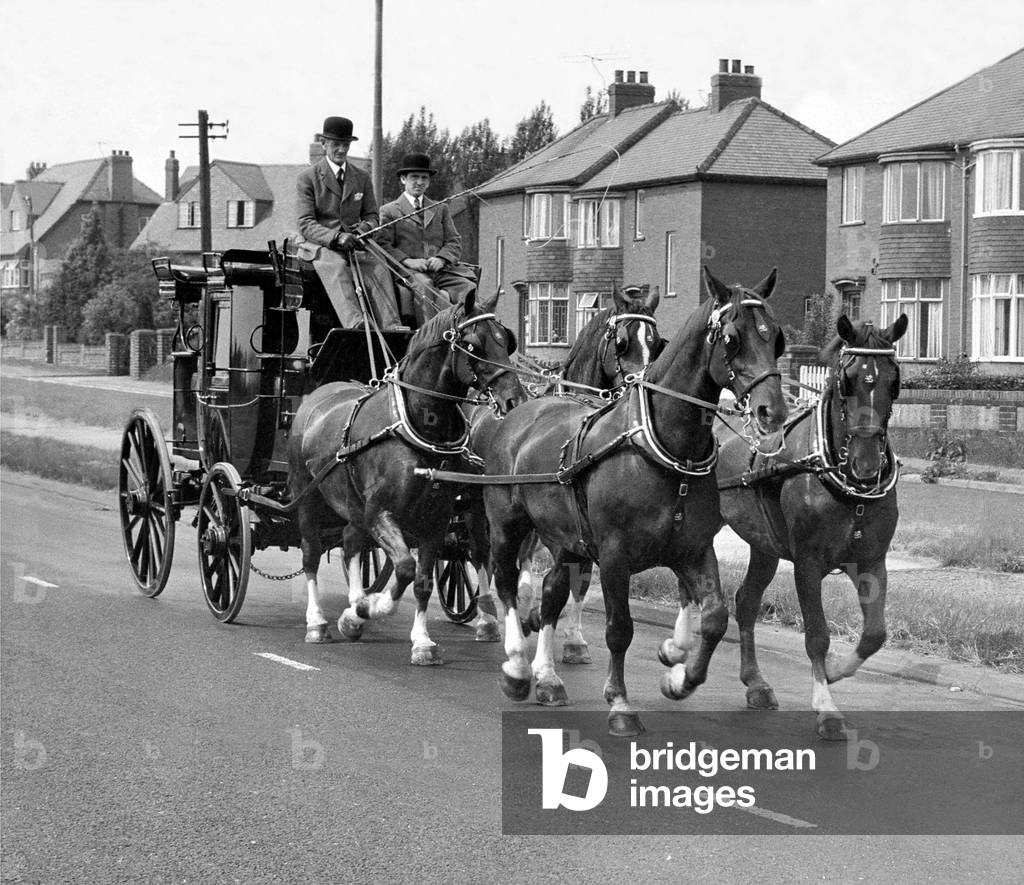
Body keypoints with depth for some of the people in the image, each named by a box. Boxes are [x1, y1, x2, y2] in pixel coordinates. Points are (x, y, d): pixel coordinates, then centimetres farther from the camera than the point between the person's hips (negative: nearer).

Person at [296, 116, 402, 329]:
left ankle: (392, 328, -47)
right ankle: (355, 325, -60)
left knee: (378, 270, -29)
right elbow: (305, 224, -5)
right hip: (321, 246, -3)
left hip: (353, 246, 3)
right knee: (337, 268, -38)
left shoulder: (362, 178, 17)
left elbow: (372, 215, 16)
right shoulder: (308, 178, 3)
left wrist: (365, 228, -12)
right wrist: (336, 237, -24)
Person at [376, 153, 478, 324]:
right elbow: (383, 244, 2)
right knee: (423, 285, -37)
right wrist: (407, 261, -15)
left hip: (440, 270, 4)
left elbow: (454, 242, 17)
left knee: (468, 287, -26)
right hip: (408, 270, -4)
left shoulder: (441, 209, 26)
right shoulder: (389, 210, 14)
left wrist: (441, 259, -6)